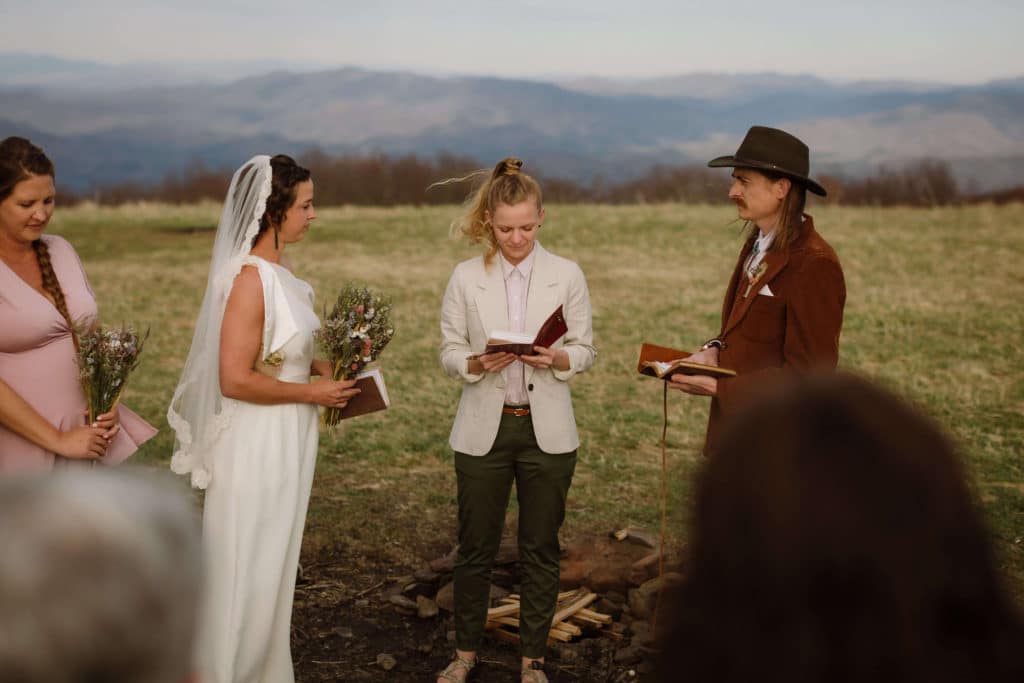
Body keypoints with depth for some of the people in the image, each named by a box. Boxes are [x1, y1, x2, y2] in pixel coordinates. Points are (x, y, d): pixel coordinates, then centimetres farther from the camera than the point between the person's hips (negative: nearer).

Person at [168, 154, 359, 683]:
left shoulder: (275, 272, 5)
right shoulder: (250, 278, -22)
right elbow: (234, 379, -25)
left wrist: (322, 366, 3)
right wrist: (313, 392, -16)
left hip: (286, 440, 9)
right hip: (256, 444, -9)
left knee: (272, 565, 20)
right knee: (246, 571, 5)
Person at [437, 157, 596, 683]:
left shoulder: (567, 275, -1)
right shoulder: (466, 277, -1)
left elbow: (586, 350, 2)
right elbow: (449, 352, 2)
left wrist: (556, 358, -19)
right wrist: (479, 363, -19)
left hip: (547, 431, 0)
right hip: (484, 429, 0)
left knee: (540, 550, 8)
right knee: (475, 546, 9)